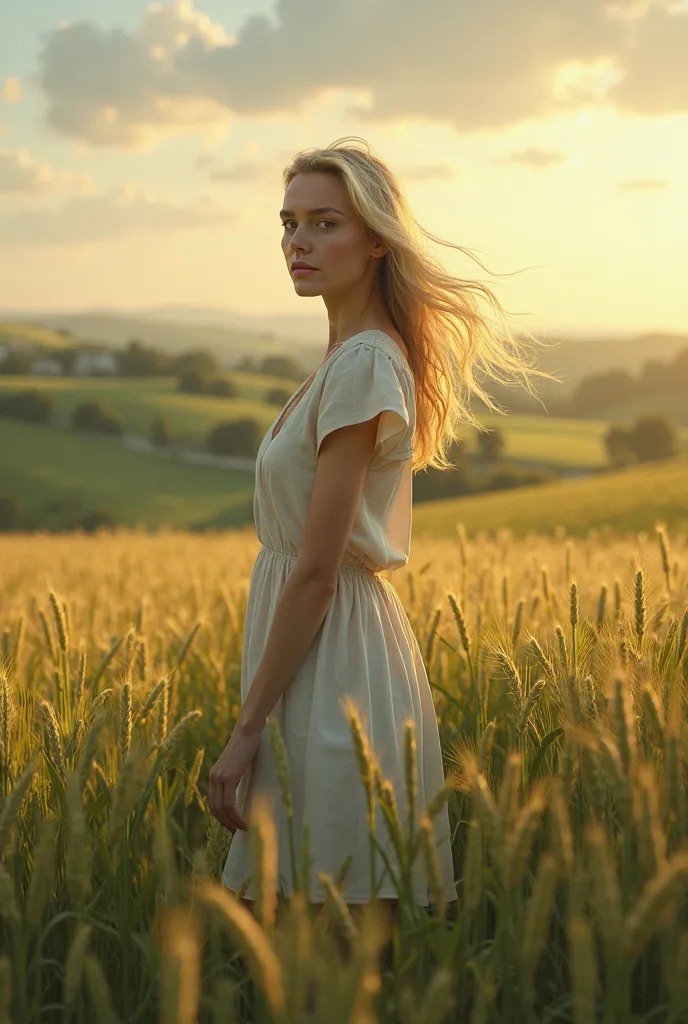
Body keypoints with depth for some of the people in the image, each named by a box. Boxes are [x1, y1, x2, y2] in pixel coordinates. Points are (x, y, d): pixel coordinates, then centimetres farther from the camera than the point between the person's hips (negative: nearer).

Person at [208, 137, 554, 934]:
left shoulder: (362, 365, -17)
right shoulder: (361, 353, 11)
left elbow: (316, 570, -19)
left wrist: (246, 728, -16)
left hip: (329, 663, -10)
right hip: (328, 653, 10)